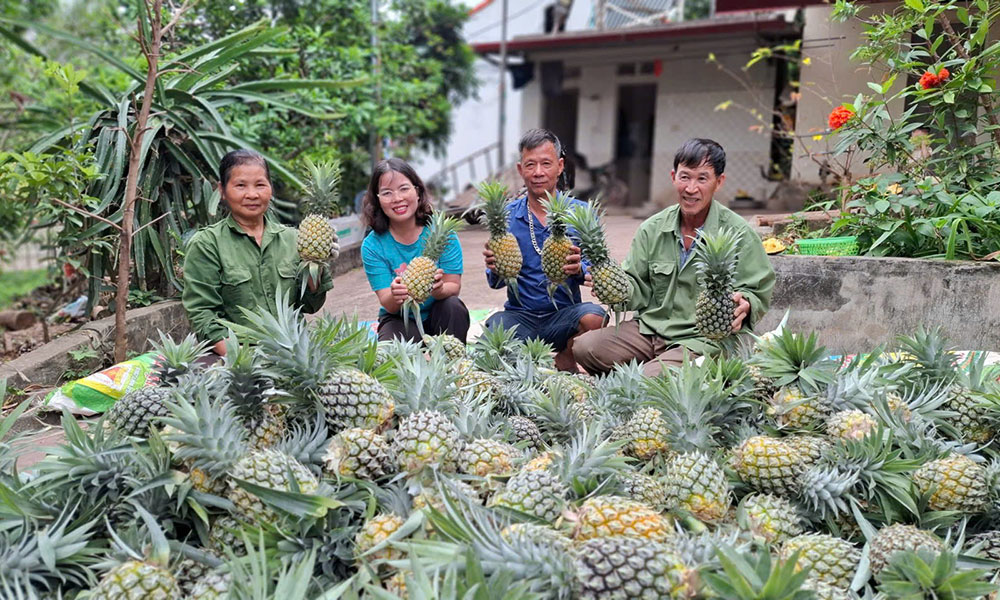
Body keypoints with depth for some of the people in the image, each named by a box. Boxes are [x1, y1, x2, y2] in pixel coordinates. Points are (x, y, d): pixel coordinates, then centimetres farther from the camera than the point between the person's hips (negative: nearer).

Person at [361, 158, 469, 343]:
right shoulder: (372, 246, -11)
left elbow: (454, 287, -13)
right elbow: (388, 305, -14)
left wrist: (438, 289, -38)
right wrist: (395, 296, -39)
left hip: (438, 315, 1)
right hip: (400, 320, -1)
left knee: (453, 305, -31)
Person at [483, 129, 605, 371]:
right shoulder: (506, 216, 4)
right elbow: (496, 283, 3)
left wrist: (578, 269, -27)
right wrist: (496, 270, -21)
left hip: (564, 315, 0)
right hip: (520, 315, 0)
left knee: (593, 315, -32)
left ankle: (565, 362, 0)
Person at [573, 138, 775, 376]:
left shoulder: (739, 234, -5)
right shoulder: (652, 229, 7)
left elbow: (759, 293, -2)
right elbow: (639, 291, 10)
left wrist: (744, 305, -25)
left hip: (701, 339, -5)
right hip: (650, 328, 5)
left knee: (652, 376, -32)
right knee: (584, 347, -16)